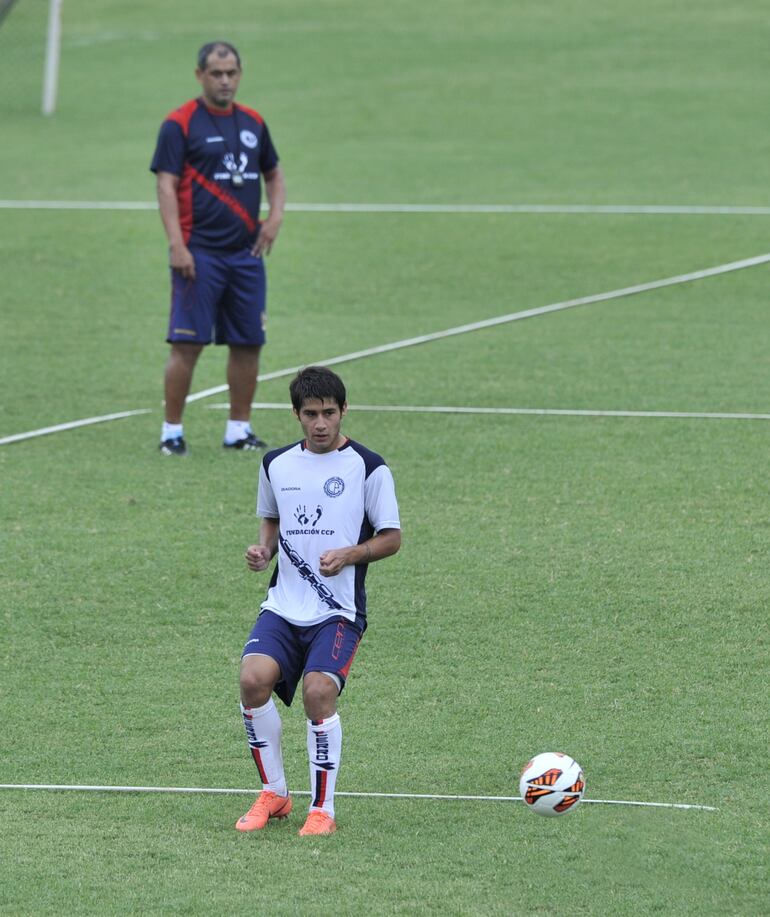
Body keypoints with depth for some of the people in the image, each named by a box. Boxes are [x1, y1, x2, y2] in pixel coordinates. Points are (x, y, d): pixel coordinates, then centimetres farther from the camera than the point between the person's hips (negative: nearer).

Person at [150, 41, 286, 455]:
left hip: (246, 252, 5)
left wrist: (275, 214, 6)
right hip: (199, 253, -5)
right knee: (187, 343, -8)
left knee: (248, 343, 5)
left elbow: (273, 174, 24)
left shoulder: (252, 122, 12)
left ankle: (239, 429, 15)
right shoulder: (179, 124, -5)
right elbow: (166, 185, -10)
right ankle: (172, 430, -1)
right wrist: (176, 245, -18)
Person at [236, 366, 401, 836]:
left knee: (318, 691, -24)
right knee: (254, 678, -21)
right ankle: (274, 793, -1)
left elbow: (391, 538, 1)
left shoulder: (369, 468, -2)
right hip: (283, 603, 4)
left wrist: (347, 555, -16)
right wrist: (264, 550, 6)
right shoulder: (277, 464, 11)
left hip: (339, 611, -4)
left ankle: (323, 809, -8)